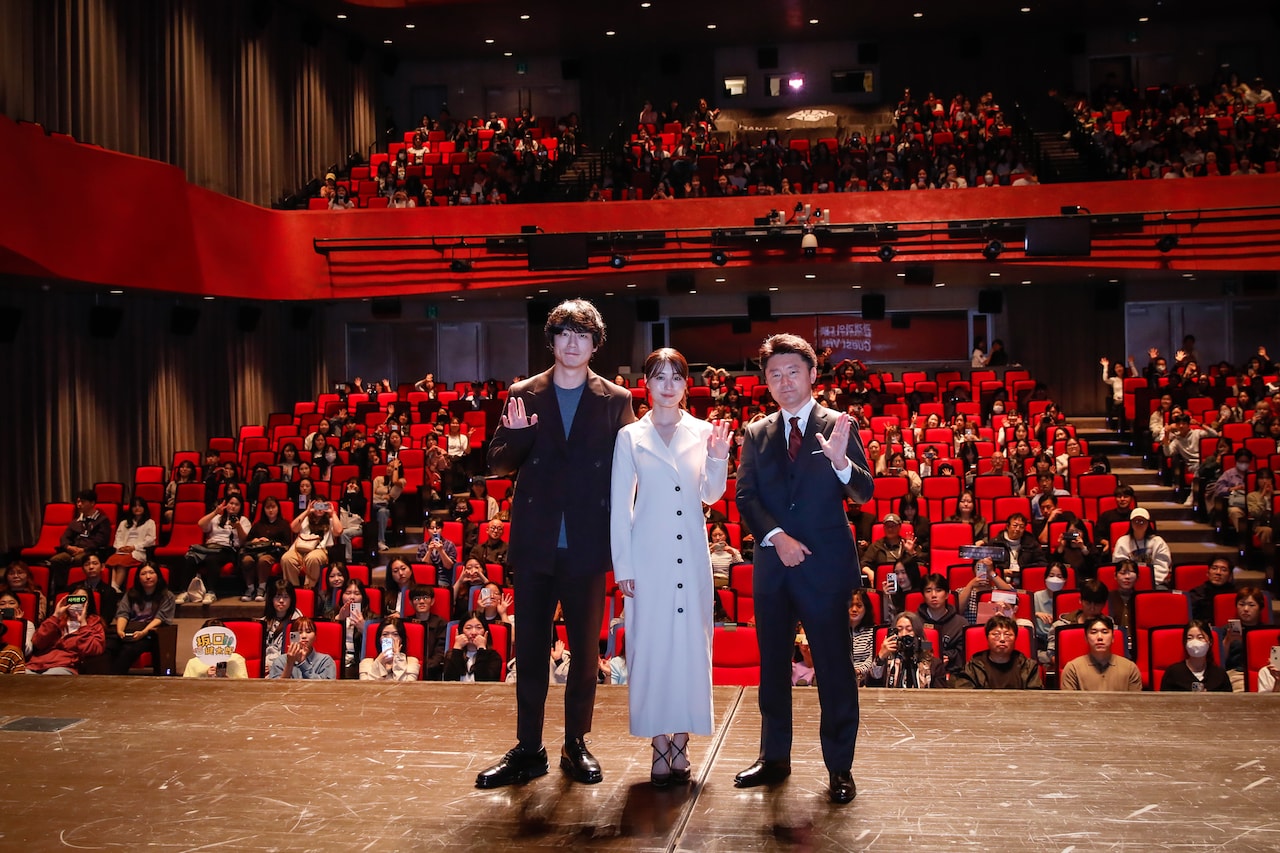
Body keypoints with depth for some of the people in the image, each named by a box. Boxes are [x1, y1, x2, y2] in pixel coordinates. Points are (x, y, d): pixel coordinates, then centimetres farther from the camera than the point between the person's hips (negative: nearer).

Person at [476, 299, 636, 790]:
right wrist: (515, 437, -16)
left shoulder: (616, 401, 3)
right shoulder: (524, 396, 5)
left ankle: (576, 745, 23)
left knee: (585, 649, 9)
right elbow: (498, 464, 5)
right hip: (534, 544, 1)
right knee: (530, 648, 7)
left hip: (587, 546, -1)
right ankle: (527, 750, 18)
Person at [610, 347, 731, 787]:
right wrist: (622, 566, -1)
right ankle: (659, 745, 10)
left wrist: (718, 456, -8)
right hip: (648, 556, -1)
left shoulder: (703, 432, 6)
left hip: (691, 556, 2)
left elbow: (710, 495, 8)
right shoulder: (630, 437, 2)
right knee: (650, 646, 0)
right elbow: (619, 506, 3)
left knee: (690, 643, 4)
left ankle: (681, 741, 15)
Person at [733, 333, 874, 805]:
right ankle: (774, 757, 26)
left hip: (825, 565, -3)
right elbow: (745, 496, 3)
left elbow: (863, 494, -8)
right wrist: (776, 536, -13)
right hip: (772, 566, 4)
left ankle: (839, 767, 12)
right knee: (772, 664, 12)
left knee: (834, 666, 0)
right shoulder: (757, 434, 9)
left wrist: (840, 461, -29)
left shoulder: (837, 426, -1)